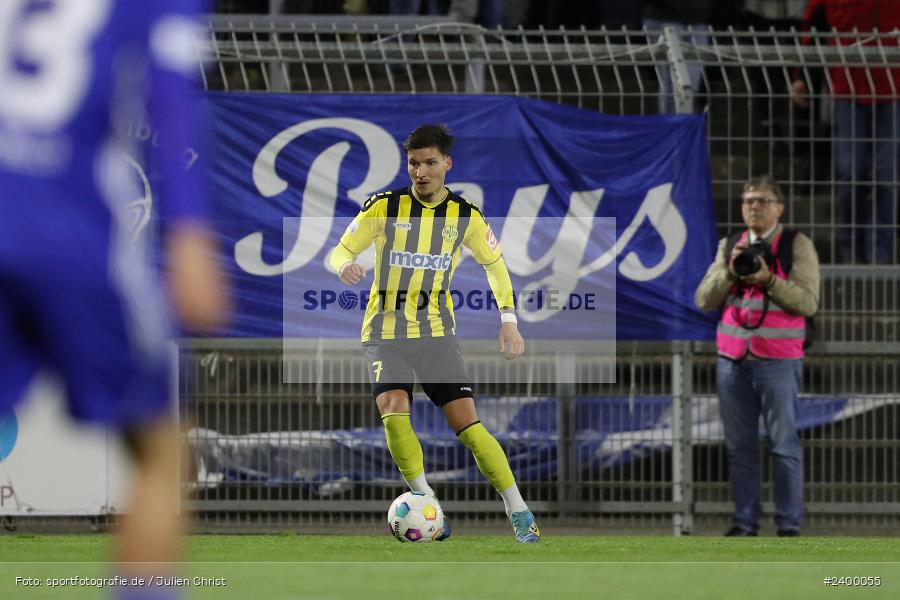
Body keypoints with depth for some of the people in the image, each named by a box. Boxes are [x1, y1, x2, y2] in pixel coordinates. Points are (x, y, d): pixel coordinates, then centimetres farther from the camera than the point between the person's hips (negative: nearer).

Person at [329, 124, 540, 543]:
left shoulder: (465, 217, 1)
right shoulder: (384, 207, -4)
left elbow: (494, 263, 16)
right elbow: (341, 250, -1)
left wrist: (508, 320, 7)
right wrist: (345, 266, -26)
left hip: (437, 333, 1)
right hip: (386, 332, -1)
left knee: (466, 422, -11)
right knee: (394, 410, -25)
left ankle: (518, 512, -3)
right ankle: (426, 502, -13)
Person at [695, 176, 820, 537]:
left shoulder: (796, 246, 1)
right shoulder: (729, 247, 14)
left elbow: (807, 302, -8)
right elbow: (704, 300, 7)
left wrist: (769, 279, -18)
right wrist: (730, 272, -9)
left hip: (778, 362, -4)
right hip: (733, 361, 4)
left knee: (784, 445, -4)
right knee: (740, 446, 5)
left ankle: (789, 524, -2)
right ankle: (744, 521, 8)